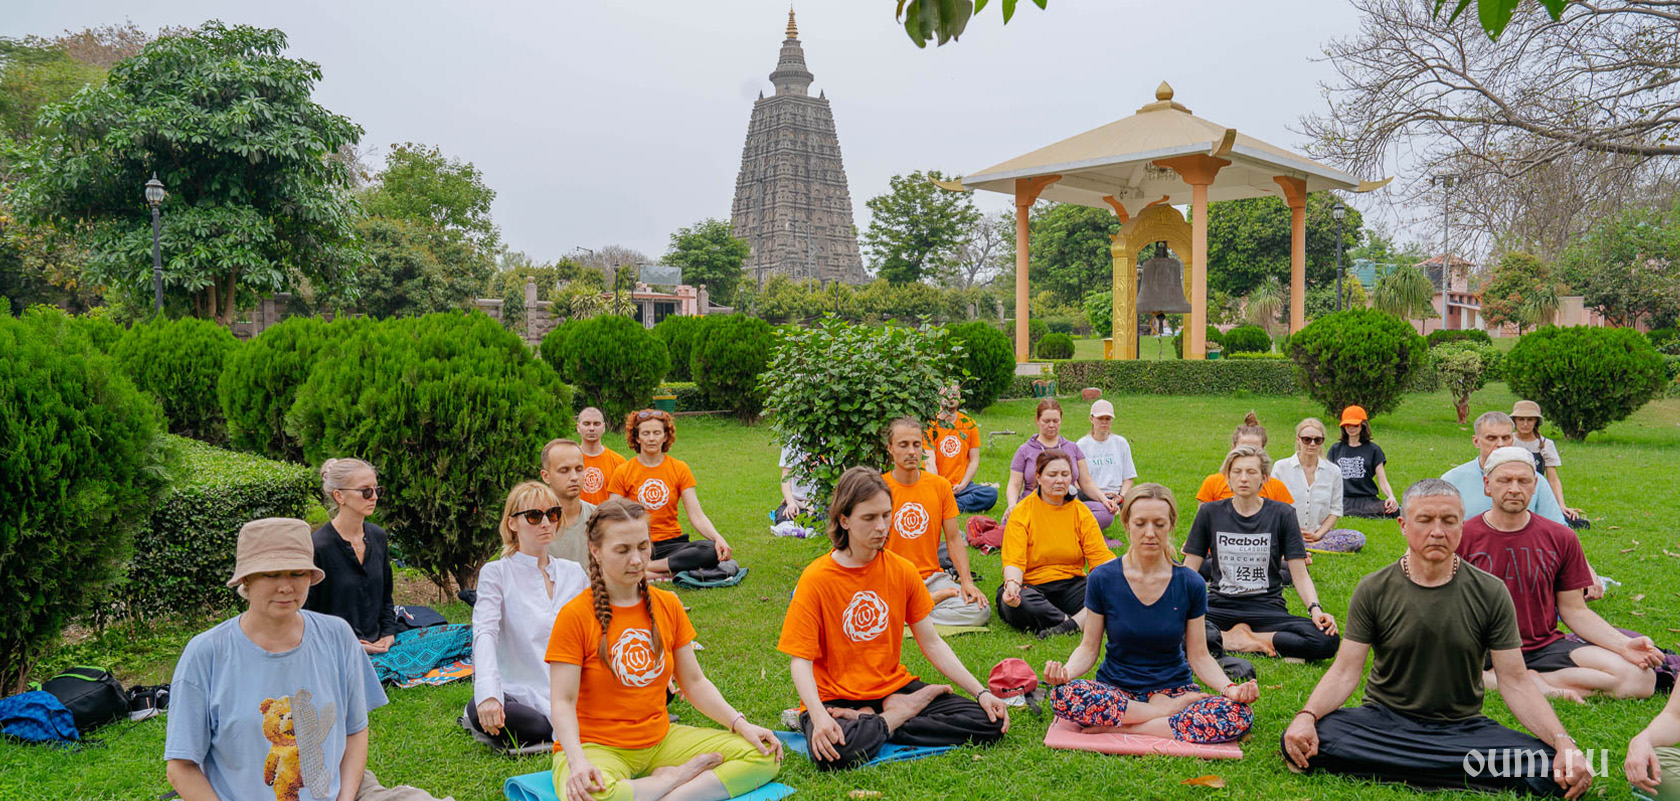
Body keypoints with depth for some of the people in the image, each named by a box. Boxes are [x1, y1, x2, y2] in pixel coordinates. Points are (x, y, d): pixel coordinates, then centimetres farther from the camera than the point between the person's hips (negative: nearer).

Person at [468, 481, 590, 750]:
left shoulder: (574, 572, 16)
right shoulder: (496, 573, 2)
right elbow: (485, 633, -13)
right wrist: (488, 693, -32)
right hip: (521, 695, -4)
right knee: (479, 711, -37)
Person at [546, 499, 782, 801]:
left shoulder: (668, 605, 5)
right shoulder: (575, 615, -10)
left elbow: (694, 682, 9)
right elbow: (563, 701, -13)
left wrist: (740, 724, -5)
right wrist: (578, 762, -30)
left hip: (661, 740, 5)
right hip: (596, 746, -5)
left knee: (765, 756, -9)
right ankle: (677, 777, -15)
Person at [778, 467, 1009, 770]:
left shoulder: (903, 571, 2)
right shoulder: (816, 579, -11)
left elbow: (932, 643, 7)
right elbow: (801, 660, -12)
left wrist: (982, 692, -3)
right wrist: (818, 716, -30)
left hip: (894, 687, 5)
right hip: (836, 697, -4)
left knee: (991, 722, -12)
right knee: (835, 752, -39)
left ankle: (882, 723, -7)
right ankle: (901, 714, -10)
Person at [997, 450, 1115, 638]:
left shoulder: (1081, 512, 5)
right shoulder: (1022, 512, -5)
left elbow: (1100, 555, -1)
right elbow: (1014, 561, -13)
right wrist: (1012, 583, -36)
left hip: (1071, 585, 3)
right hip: (1032, 585, -3)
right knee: (1018, 604, -38)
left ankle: (1069, 624, -35)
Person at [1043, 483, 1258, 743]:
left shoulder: (1191, 584, -2)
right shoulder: (1103, 578, -4)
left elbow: (1199, 656, 2)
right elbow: (1089, 647, 0)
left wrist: (1229, 688, -17)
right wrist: (1066, 671, -22)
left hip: (1174, 688, 1)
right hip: (1116, 689, -1)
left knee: (1239, 715, -28)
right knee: (1062, 696, -33)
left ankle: (1117, 727, -21)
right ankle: (1167, 711, -16)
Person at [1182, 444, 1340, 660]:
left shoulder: (1282, 514, 4)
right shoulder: (1210, 513, 6)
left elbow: (1300, 575, 2)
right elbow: (1189, 571, 6)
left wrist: (1315, 609, -16)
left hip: (1267, 608, 1)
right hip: (1220, 606, -1)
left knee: (1326, 641, -29)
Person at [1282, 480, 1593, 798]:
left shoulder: (1490, 593, -1)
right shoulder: (1373, 590, -3)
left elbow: (1514, 683, -1)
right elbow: (1345, 673, -5)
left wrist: (1564, 743, -18)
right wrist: (1306, 715, -24)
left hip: (1463, 726, 1)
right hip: (1384, 719, 0)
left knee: (1555, 773, -26)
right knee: (1300, 743, -30)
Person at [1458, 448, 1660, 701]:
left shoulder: (1561, 539, 5)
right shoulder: (1462, 537, -4)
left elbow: (1574, 610, 9)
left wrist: (1623, 645, -7)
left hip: (1544, 647, 3)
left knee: (1641, 678, -17)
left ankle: (1533, 680, -10)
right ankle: (1537, 687, -18)